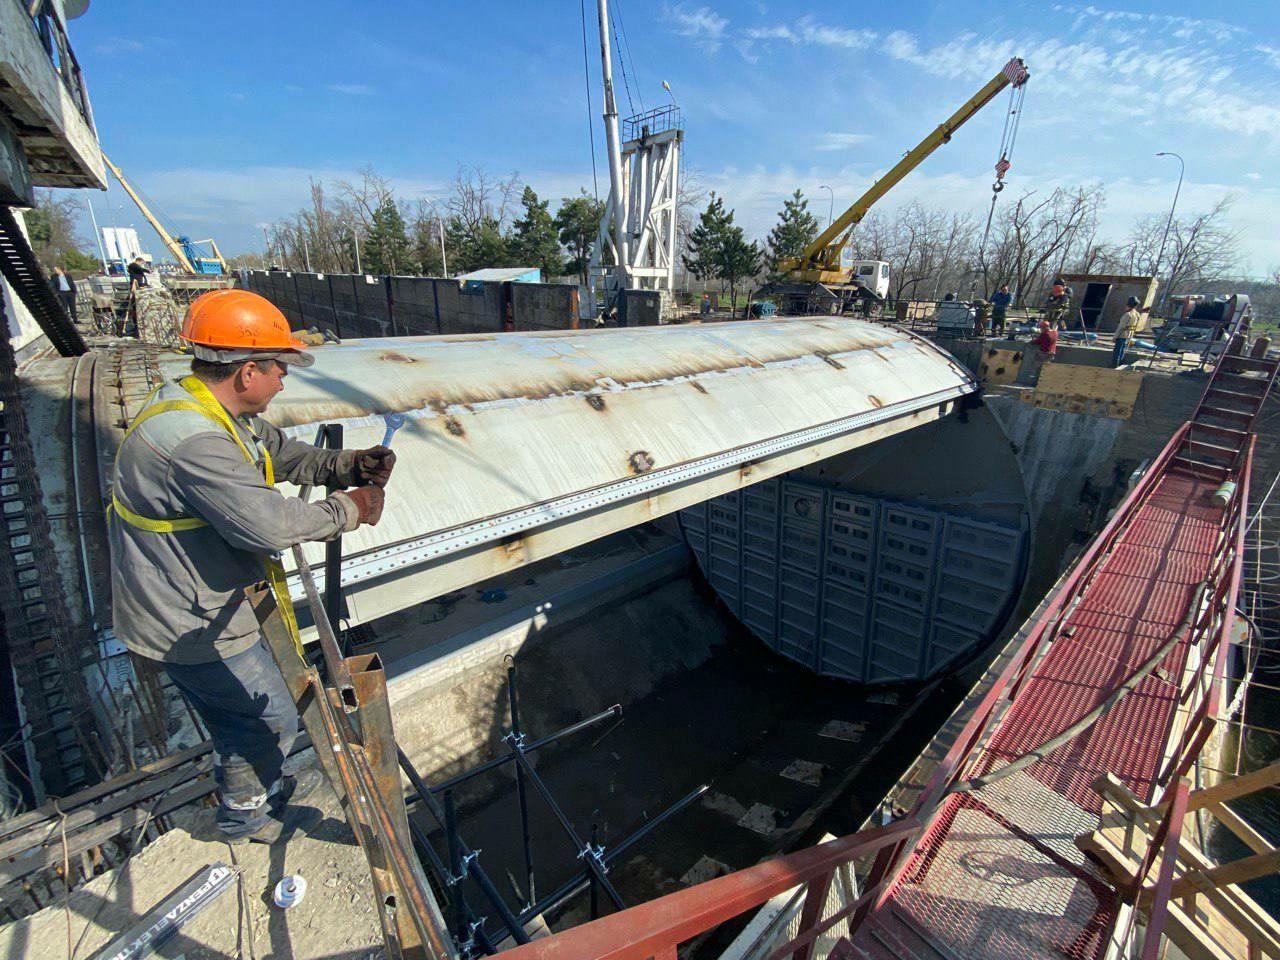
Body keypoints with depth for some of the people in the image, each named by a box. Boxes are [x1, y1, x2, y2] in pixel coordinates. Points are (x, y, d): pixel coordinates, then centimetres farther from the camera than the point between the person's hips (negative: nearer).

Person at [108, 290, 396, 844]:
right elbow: (270, 523, -37)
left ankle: (263, 787, 52)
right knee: (270, 717, 11)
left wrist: (349, 466, -9)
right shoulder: (193, 442, -34)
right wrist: (349, 510, -22)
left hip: (194, 602, 10)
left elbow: (281, 454, 7)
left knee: (239, 710, 28)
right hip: (189, 624, -10)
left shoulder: (208, 409, 0)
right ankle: (244, 813, 37)